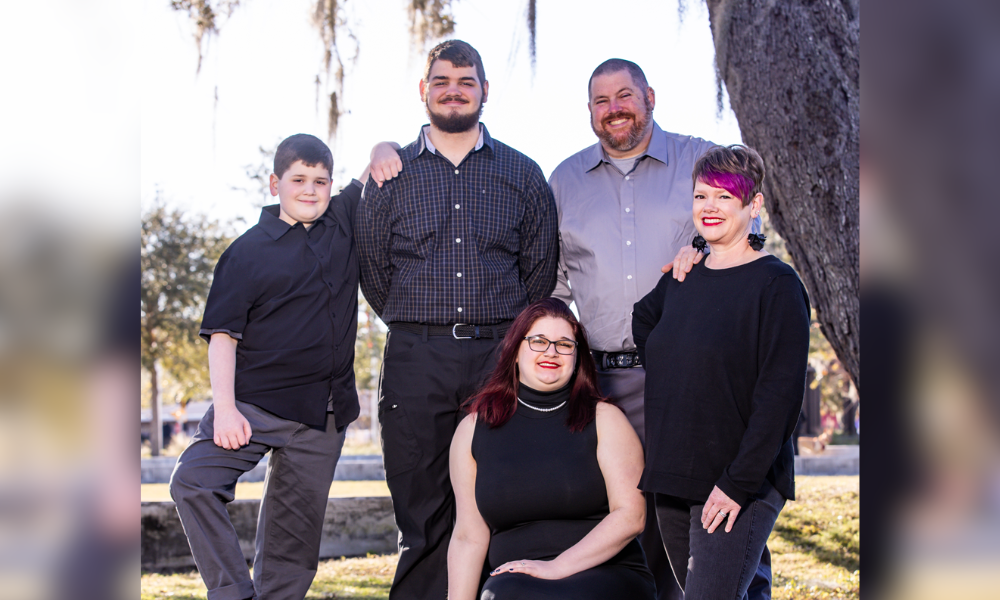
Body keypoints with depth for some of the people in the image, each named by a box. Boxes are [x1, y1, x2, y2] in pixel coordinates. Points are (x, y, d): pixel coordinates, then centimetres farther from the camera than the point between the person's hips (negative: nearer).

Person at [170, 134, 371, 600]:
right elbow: (222, 333, -5)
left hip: (323, 417, 3)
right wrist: (224, 407, -16)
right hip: (255, 403, -3)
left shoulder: (344, 220, 10)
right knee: (194, 481, -23)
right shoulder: (248, 251, -2)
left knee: (293, 536, 7)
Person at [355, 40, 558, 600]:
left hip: (501, 356, 0)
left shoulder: (523, 174, 9)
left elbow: (541, 271, 12)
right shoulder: (392, 175, 9)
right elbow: (373, 270, 12)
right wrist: (422, 327, 11)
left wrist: (506, 335, 9)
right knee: (422, 509, 2)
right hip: (417, 360, 0)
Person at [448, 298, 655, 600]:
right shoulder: (474, 429, 11)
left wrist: (557, 567, -15)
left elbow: (631, 515, -6)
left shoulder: (604, 419, 5)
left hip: (608, 573, -2)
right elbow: (468, 537, 9)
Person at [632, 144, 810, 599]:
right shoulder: (681, 280, 10)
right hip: (673, 482, 6)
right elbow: (640, 321, 32)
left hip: (742, 485, -6)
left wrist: (739, 481, -19)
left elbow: (780, 394, -15)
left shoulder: (776, 285, -9)